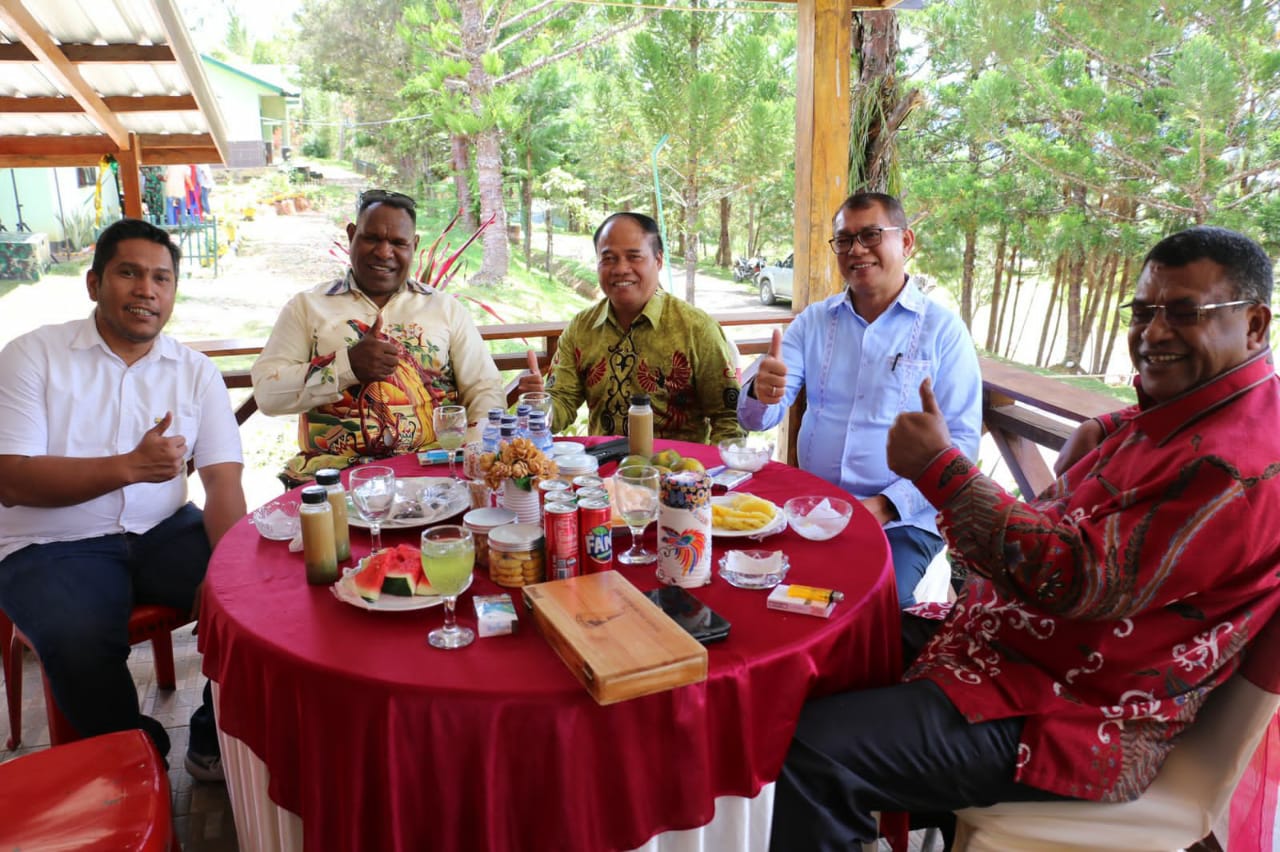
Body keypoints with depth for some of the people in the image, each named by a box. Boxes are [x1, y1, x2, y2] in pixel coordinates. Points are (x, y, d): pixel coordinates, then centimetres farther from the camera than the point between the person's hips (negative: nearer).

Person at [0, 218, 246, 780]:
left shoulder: (197, 372, 5)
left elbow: (223, 482, -6)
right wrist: (128, 467, -26)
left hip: (164, 532, 3)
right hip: (53, 545, -2)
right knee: (80, 642, -31)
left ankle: (216, 746, 3)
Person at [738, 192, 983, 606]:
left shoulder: (943, 330, 0)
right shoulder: (813, 320, 10)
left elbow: (961, 441, -5)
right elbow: (758, 419, 3)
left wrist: (888, 505, -16)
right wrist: (761, 393, -21)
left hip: (902, 519, -3)